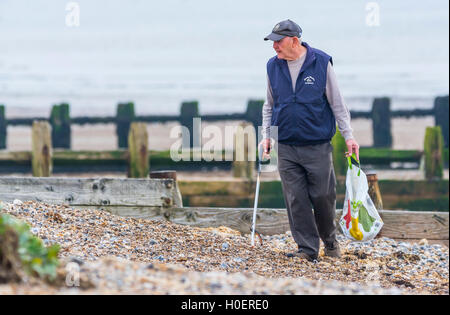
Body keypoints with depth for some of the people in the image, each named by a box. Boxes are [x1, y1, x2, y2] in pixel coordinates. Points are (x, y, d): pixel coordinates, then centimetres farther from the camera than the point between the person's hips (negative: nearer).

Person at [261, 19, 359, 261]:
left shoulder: (321, 63, -4)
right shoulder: (273, 66, 6)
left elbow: (337, 103, 1)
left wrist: (348, 136, -3)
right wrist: (266, 135, 7)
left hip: (318, 147, -3)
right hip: (286, 148, 3)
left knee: (323, 196, 0)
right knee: (296, 200, -1)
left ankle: (329, 240, 23)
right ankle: (307, 248, 6)